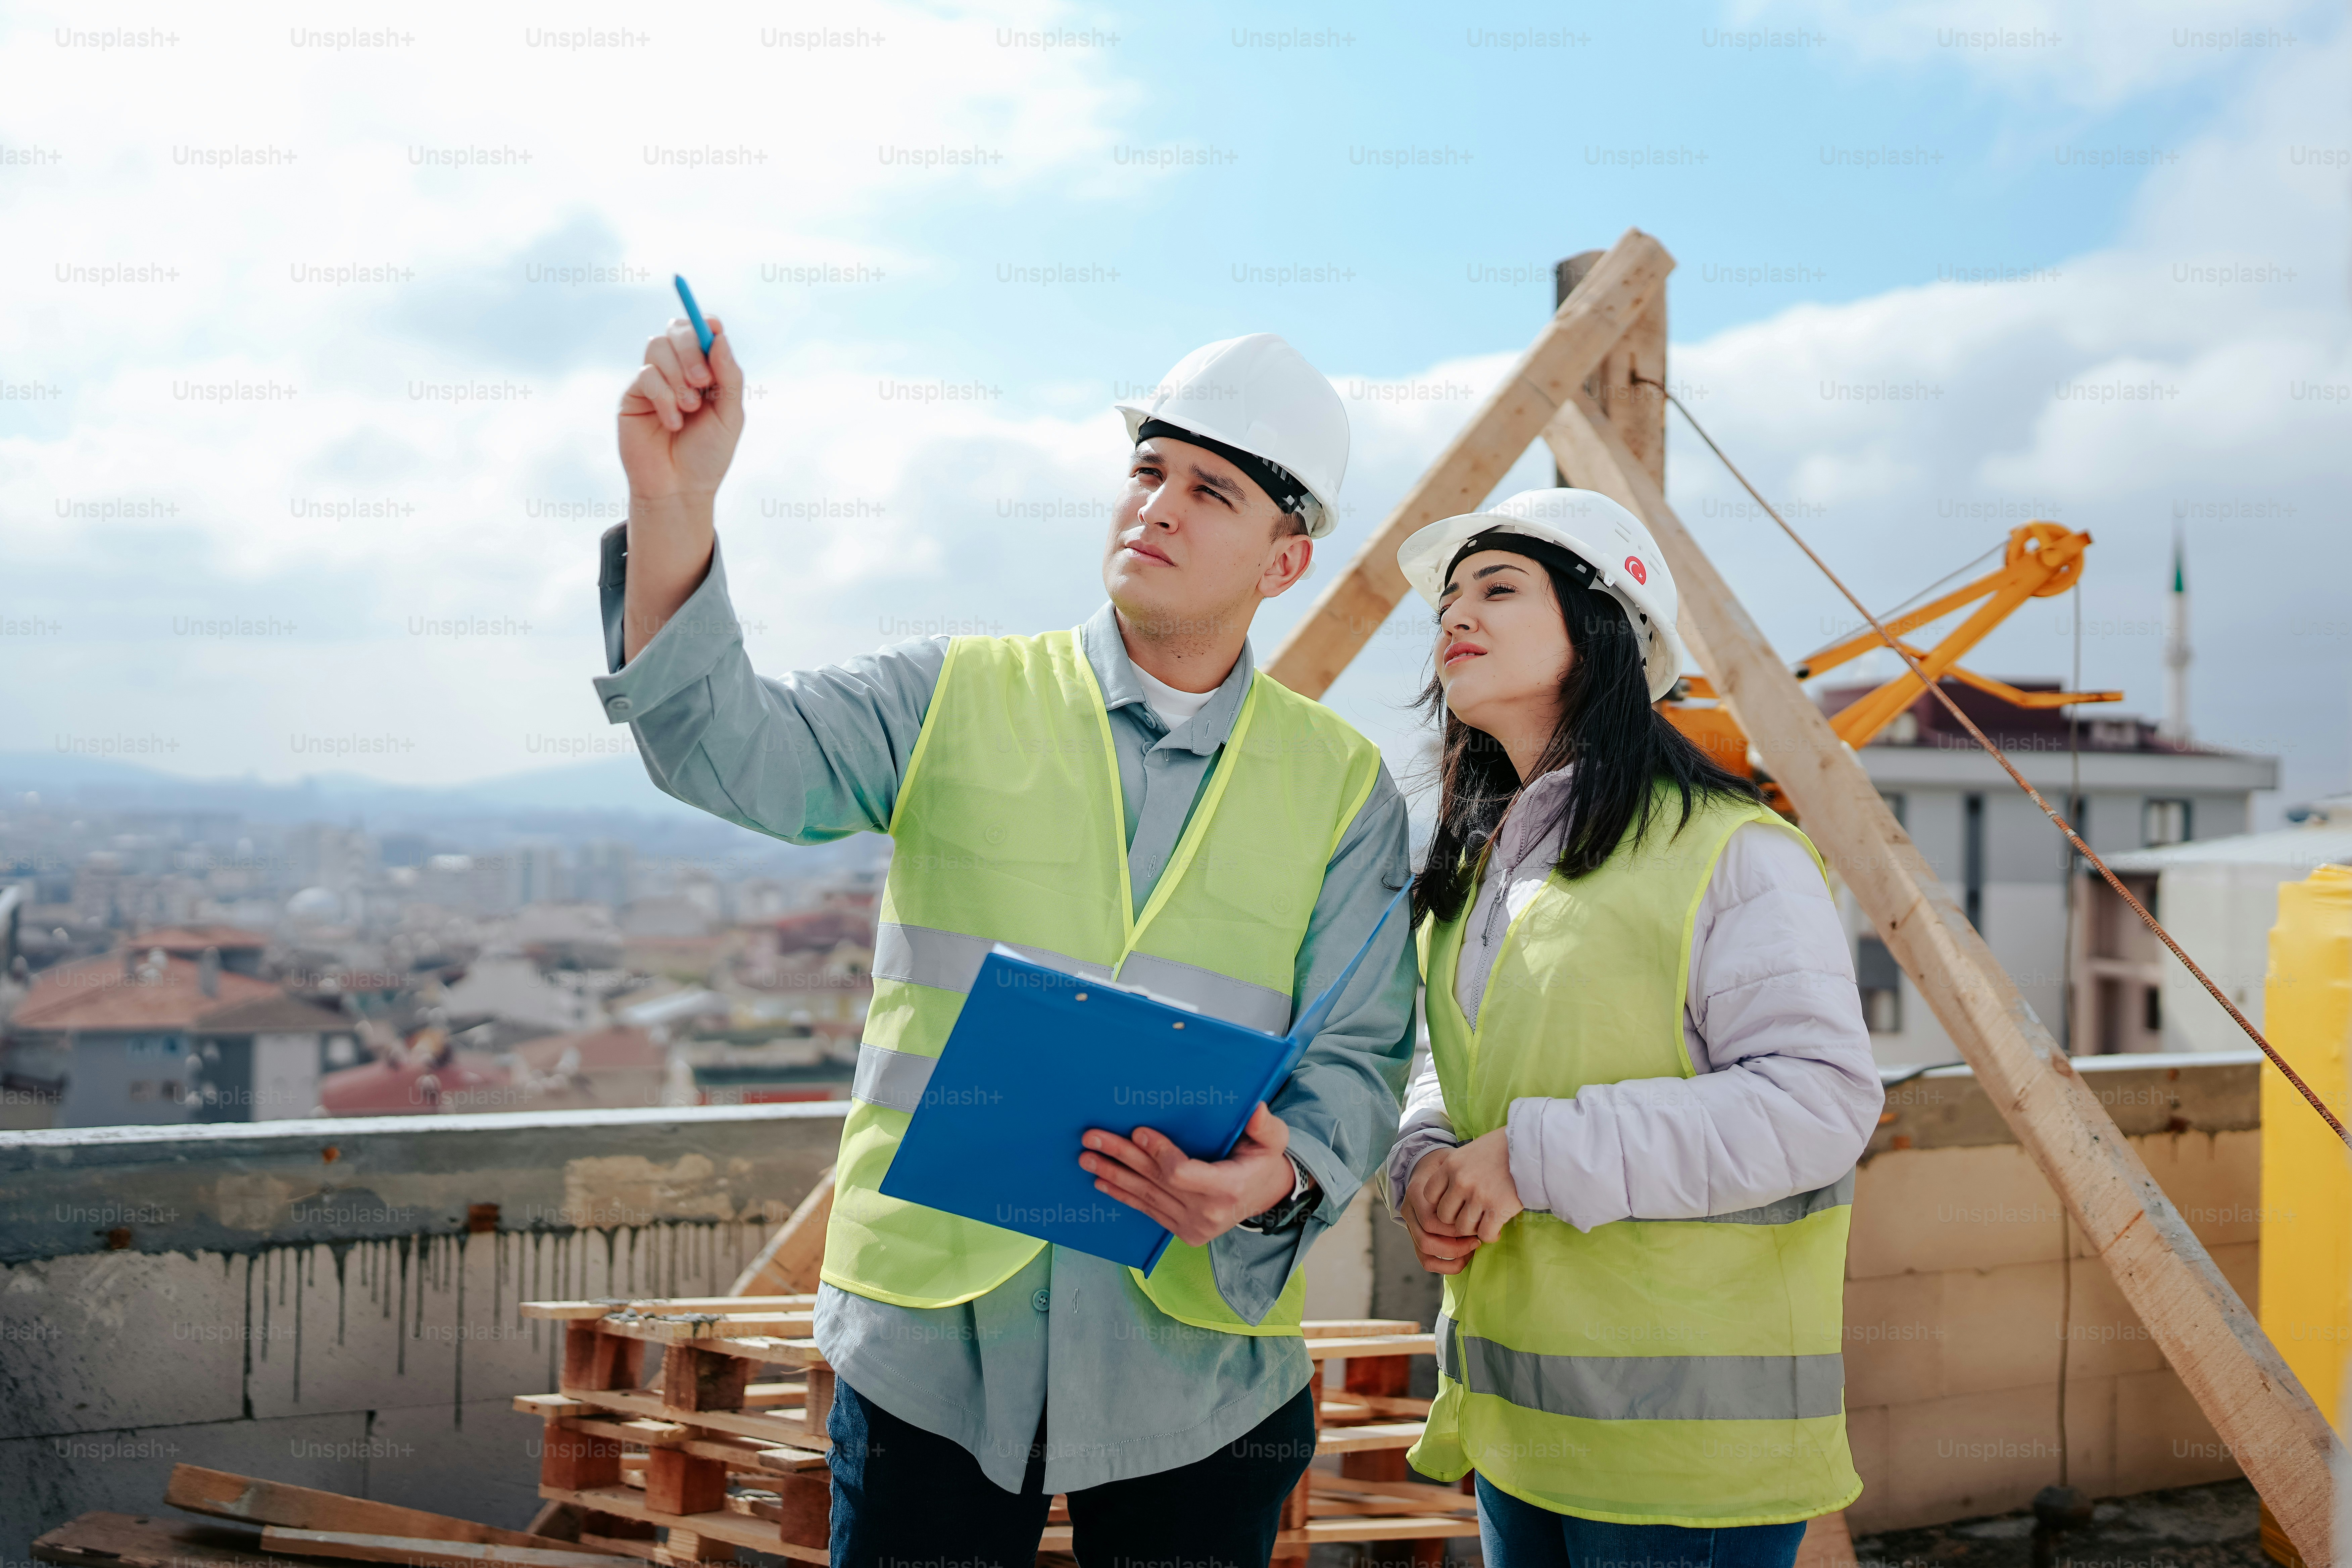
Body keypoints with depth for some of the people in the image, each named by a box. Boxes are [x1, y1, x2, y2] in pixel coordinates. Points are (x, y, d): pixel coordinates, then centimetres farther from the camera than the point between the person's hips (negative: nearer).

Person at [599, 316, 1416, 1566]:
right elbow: (732, 750, -10)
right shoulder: (956, 701, 5)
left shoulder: (1341, 789, 6)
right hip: (932, 1336, 0)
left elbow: (1358, 1056, 2)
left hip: (1197, 1358, 1)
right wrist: (672, 506, -25)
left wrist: (1284, 1177, -20)